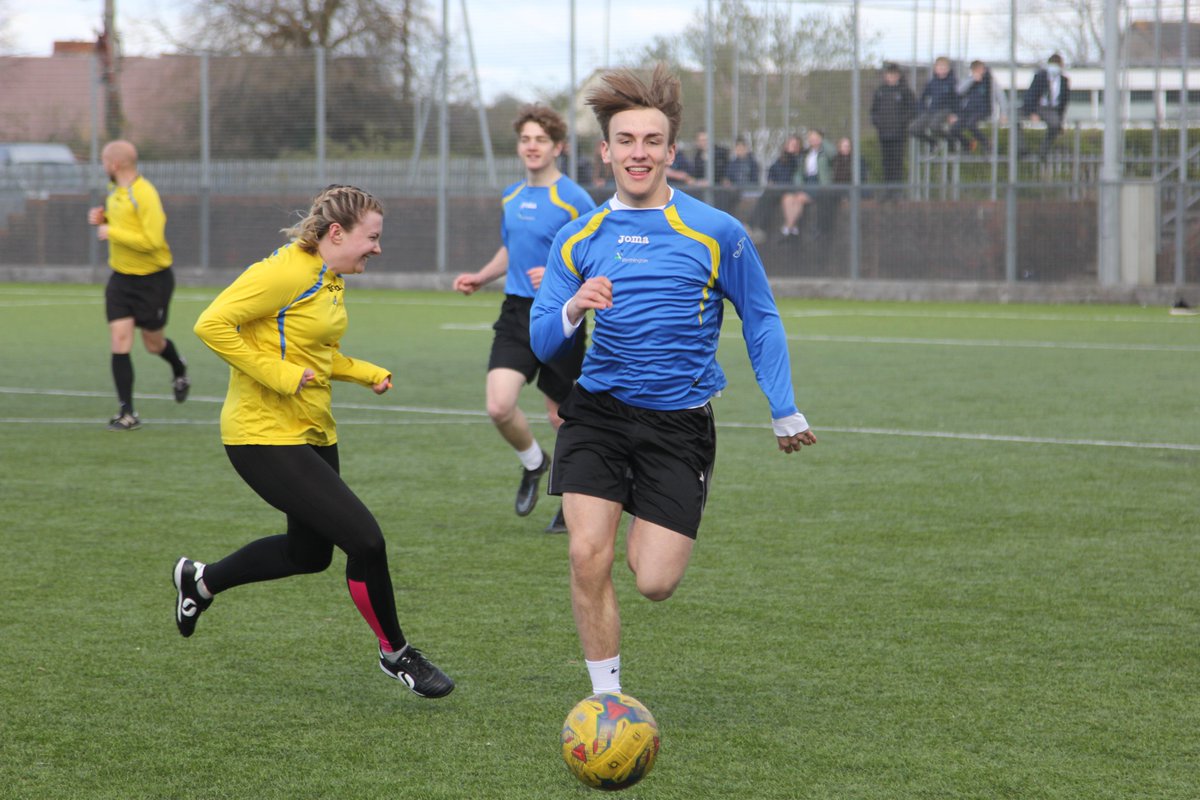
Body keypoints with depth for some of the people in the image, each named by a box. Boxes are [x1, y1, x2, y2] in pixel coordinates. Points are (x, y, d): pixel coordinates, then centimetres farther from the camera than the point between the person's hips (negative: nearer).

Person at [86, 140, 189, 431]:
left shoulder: (144, 194, -22)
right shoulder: (114, 191, 5)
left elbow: (152, 240, -29)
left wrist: (112, 232, -23)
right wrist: (103, 218, 4)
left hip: (153, 279, -6)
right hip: (121, 278, 6)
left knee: (154, 344, 10)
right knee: (120, 341, -7)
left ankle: (179, 371, 46)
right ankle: (127, 413, -4)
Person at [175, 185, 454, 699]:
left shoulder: (332, 280, 10)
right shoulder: (285, 272, -19)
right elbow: (212, 324, -24)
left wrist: (369, 374, 7)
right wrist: (277, 374, -26)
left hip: (313, 434, 10)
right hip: (265, 438, -10)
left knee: (311, 553, 20)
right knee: (365, 540, -12)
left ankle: (200, 581, 40)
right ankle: (393, 653, 7)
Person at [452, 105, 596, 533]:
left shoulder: (573, 200, -10)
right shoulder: (511, 196, 11)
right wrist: (480, 278, 13)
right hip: (516, 313, 5)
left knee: (561, 417, 6)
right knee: (499, 406, -12)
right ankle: (533, 463, 18)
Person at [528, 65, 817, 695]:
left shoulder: (716, 233, -5)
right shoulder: (577, 239, 3)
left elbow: (761, 321, 6)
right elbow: (541, 342, 1)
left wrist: (786, 413, 6)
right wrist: (572, 311, -21)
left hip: (680, 423, -2)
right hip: (597, 412, 2)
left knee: (654, 582, -7)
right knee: (588, 556, -14)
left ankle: (649, 538, 30)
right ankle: (607, 699, 2)